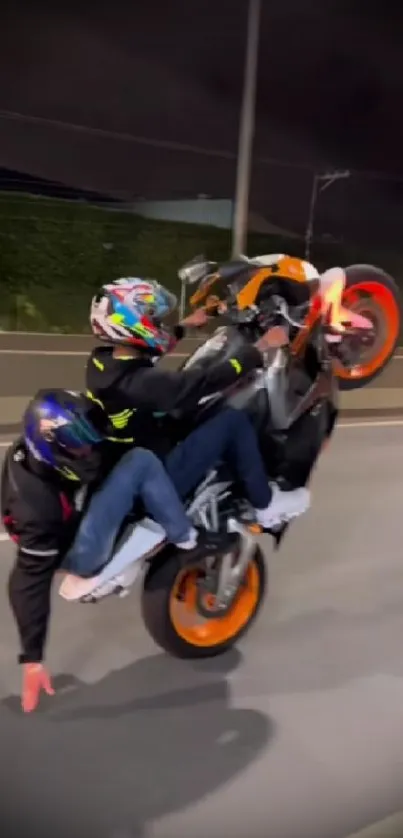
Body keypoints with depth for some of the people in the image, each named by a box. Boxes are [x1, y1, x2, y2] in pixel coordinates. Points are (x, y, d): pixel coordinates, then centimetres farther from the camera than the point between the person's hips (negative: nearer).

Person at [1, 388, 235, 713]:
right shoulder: (37, 502, -38)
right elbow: (31, 577, -32)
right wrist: (32, 658, -29)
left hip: (82, 512, 9)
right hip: (83, 553, -9)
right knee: (141, 463, -27)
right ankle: (188, 541, -16)